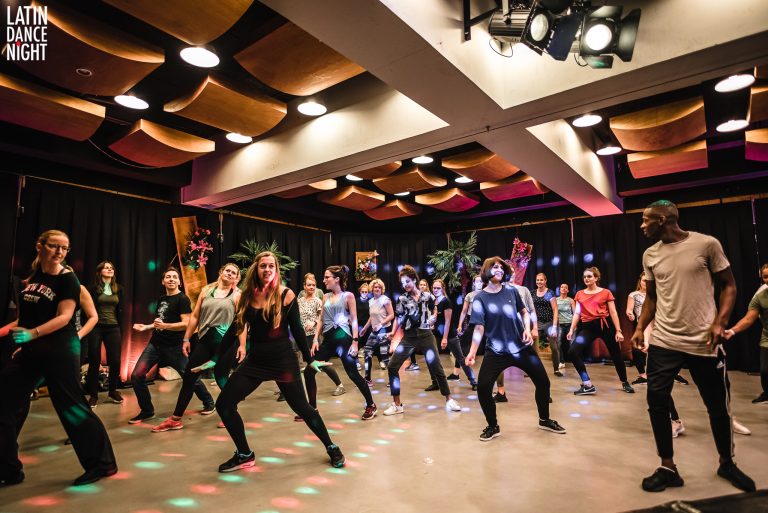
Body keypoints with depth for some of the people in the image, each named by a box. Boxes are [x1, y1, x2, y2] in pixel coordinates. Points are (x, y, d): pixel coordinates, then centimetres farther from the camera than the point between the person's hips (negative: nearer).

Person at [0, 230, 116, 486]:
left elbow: (64, 317, -18)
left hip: (60, 350, -7)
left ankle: (102, 463, 8)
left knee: (71, 407, -4)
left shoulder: (68, 279, -10)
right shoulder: (31, 278, 10)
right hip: (30, 350, 7)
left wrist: (32, 334, -30)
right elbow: (27, 316, 22)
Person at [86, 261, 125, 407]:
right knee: (94, 362, 3)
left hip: (113, 329, 3)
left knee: (115, 361, 2)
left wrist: (120, 328, 8)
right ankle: (93, 394, 14)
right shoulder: (94, 288, -2)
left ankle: (113, 391, 20)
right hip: (96, 328, -3)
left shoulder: (118, 289, 8)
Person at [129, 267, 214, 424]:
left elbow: (186, 324, -20)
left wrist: (164, 326, -30)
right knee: (137, 376, -2)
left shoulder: (182, 299, -11)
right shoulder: (161, 299, 12)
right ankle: (147, 411, 16)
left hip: (174, 347, -7)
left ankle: (208, 402, 26)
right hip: (155, 343, 7)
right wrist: (146, 327, 16)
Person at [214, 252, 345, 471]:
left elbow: (297, 329, -2)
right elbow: (237, 328, 10)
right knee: (223, 404, 0)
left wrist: (309, 359, 2)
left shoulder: (286, 294, -8)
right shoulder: (247, 296, 2)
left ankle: (332, 448, 24)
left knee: (301, 407, 1)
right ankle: (245, 455, 20)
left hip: (284, 360, -4)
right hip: (255, 360, 5)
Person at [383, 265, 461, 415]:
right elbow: (398, 318, 4)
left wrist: (432, 319, -2)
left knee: (437, 368, 4)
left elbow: (433, 313, 18)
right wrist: (393, 333, -10)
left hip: (426, 335, -1)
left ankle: (449, 400, 24)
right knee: (392, 367, -8)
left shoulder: (428, 296, 2)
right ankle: (397, 404, 5)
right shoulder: (401, 299, 2)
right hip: (408, 337, 1)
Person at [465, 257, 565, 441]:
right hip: (496, 351, -3)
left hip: (522, 347, 3)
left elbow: (524, 312, 13)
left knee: (543, 382, 10)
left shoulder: (511, 291, 0)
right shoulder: (480, 298, -7)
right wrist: (472, 352, -20)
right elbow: (479, 328, -10)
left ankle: (544, 420, 37)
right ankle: (493, 426, 12)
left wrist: (527, 329, -5)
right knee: (483, 388, -13)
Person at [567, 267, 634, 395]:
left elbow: (613, 313, 1)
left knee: (616, 355, 11)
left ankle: (625, 383, 39)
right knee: (572, 352, -15)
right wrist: (572, 329, 2)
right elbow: (577, 313, 9)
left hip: (605, 325, -2)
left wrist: (618, 331, -4)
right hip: (587, 327, 2)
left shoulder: (606, 292, 1)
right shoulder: (580, 294, 10)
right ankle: (588, 385, -6)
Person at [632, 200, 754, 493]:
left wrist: (720, 322, -14)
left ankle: (727, 464, 37)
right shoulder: (650, 255, 5)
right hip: (663, 342, 3)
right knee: (657, 402, -1)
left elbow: (729, 286, -1)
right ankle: (668, 469, 14)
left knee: (718, 406, 12)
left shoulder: (707, 244, -6)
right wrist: (640, 327, 3)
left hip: (704, 342, -3)